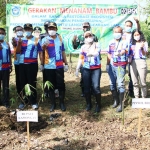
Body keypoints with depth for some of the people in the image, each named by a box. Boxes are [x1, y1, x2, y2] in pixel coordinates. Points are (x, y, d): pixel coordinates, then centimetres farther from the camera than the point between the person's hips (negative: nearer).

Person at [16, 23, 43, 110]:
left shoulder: (36, 40, 1)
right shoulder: (21, 40, 11)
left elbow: (40, 52, 0)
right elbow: (17, 51, 3)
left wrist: (42, 64, -6)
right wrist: (19, 43, -14)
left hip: (32, 64, -4)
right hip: (22, 64, 4)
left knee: (32, 83, 0)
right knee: (23, 83, 8)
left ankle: (33, 102, 7)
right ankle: (24, 101, 18)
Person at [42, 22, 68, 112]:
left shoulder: (60, 38, 8)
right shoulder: (45, 39, -2)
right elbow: (42, 49, -23)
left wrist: (66, 64, 13)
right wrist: (44, 45, -46)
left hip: (59, 66, 2)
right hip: (48, 66, -1)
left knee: (61, 84, 4)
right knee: (50, 86, 7)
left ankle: (62, 102, 17)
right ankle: (53, 103, 18)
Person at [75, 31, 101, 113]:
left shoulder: (96, 45, 2)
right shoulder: (83, 47, 10)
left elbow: (96, 53, -17)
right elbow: (81, 59, 13)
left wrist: (91, 53, -38)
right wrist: (77, 69, 8)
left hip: (96, 69, -3)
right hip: (86, 69, 3)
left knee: (96, 87, -9)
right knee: (86, 87, 5)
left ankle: (98, 105, 6)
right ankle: (88, 104, 20)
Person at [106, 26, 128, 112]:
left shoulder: (124, 42, -4)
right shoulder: (111, 42, 11)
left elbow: (124, 50, -24)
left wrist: (120, 53, -45)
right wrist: (108, 64, 8)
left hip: (120, 65, -5)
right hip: (112, 65, 5)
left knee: (120, 84, -9)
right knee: (113, 84, 10)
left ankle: (121, 104, -3)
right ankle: (116, 101, 26)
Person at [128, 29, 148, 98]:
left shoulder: (144, 43, 5)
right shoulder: (132, 44, 16)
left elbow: (144, 54, -5)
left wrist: (142, 48, -21)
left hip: (141, 62, -4)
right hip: (133, 63, 4)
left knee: (142, 82, -4)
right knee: (135, 82, 6)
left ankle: (144, 97, 2)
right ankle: (136, 97, 12)